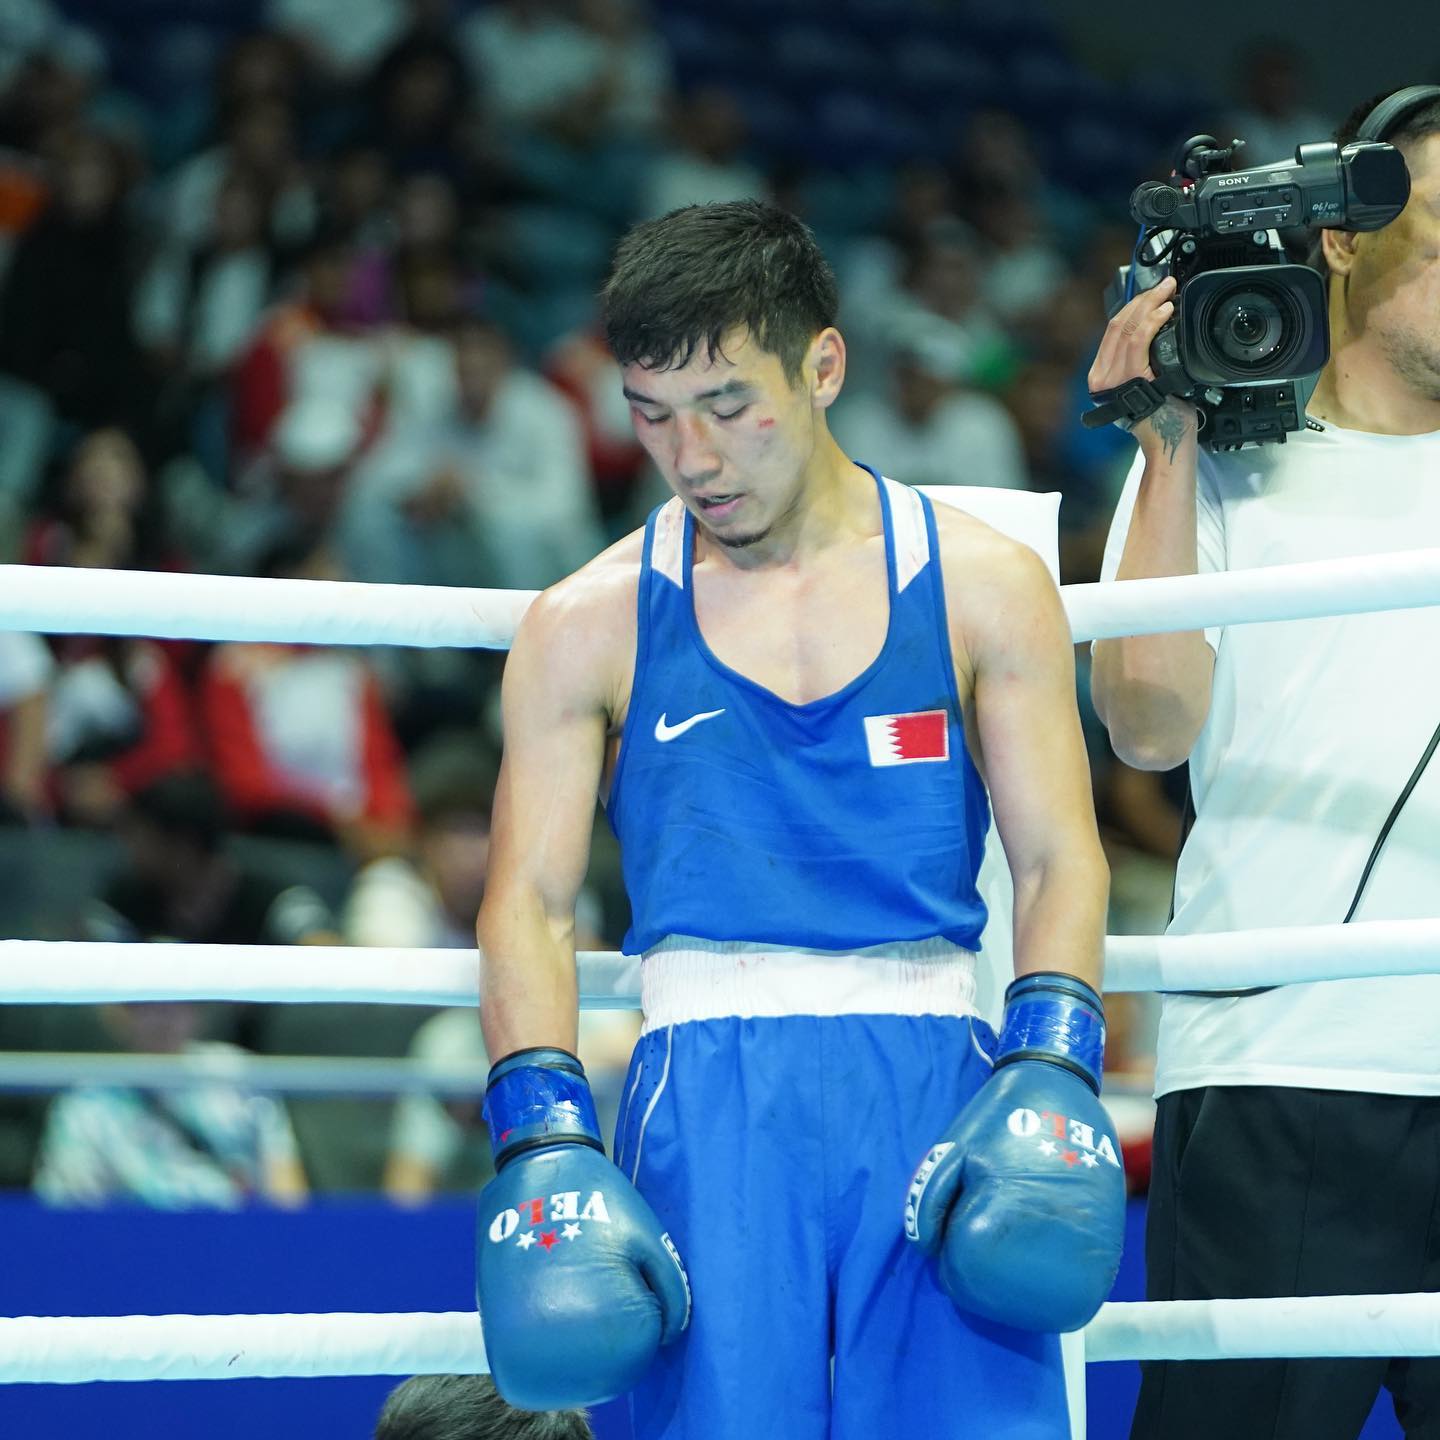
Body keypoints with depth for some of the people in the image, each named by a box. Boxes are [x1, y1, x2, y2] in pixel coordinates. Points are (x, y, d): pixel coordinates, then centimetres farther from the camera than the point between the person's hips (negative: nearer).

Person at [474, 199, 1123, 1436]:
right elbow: (530, 896, 6)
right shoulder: (588, 625, 10)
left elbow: (1061, 859, 6)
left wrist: (1050, 1076, -10)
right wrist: (542, 1139, -8)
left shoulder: (982, 587, 9)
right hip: (709, 1094, 0)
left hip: (933, 1078, 0)